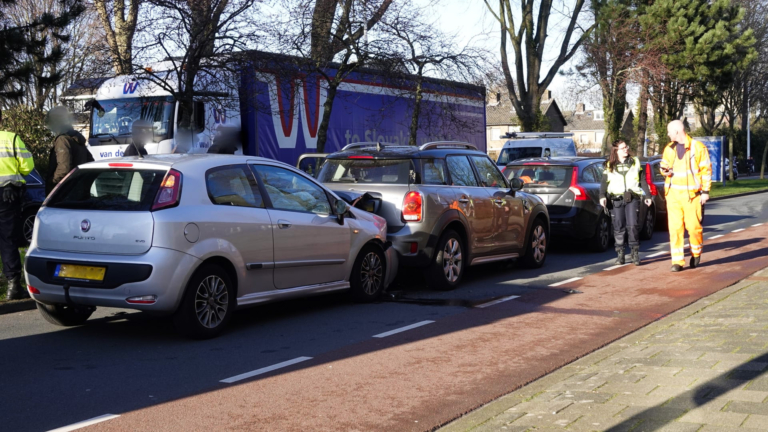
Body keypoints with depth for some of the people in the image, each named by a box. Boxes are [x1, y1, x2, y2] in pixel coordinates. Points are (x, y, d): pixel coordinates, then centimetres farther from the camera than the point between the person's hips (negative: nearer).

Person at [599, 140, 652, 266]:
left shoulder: (635, 162, 13)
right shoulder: (609, 166, 10)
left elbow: (643, 181, 16)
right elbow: (604, 183, 6)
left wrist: (647, 196, 11)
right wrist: (602, 196, -10)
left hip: (632, 198, 0)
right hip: (616, 199, 0)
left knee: (633, 226, -10)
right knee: (619, 227, -1)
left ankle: (635, 252, 1)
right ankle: (620, 253, 8)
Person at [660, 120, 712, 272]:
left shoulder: (697, 148, -5)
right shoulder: (669, 149, 10)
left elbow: (706, 170, -3)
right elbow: (664, 165, 21)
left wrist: (705, 191, -7)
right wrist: (665, 170, -4)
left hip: (691, 194, -4)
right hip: (673, 194, 4)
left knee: (693, 226, -2)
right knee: (675, 227, -2)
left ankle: (696, 253, 26)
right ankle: (677, 261, 0)